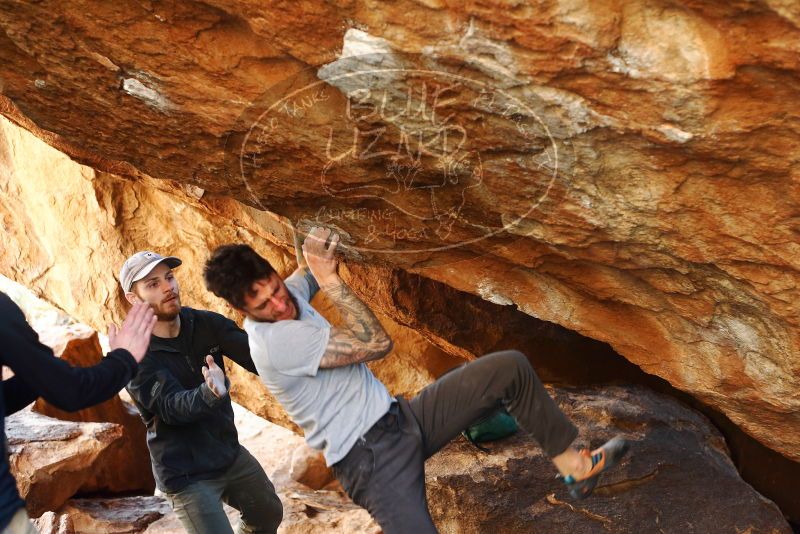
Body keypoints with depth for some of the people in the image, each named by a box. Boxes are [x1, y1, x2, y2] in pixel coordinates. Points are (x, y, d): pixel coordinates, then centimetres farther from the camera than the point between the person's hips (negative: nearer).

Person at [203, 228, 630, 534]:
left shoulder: (286, 294, 3)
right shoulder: (274, 342, -25)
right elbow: (377, 344, -25)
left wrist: (320, 246, 8)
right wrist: (329, 278, -21)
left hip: (401, 418, 9)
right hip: (368, 457, -8)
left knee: (510, 367, -2)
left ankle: (572, 464, 11)